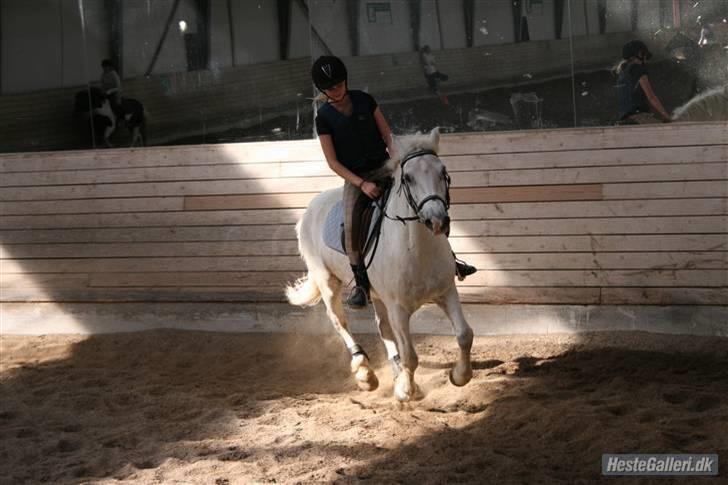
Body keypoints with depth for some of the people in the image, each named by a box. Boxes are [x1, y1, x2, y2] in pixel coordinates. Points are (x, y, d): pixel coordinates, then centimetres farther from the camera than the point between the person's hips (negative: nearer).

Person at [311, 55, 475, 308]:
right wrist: (362, 184, -18)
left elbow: (387, 134, 7)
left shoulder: (363, 100, 4)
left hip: (384, 167, 3)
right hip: (354, 177, -2)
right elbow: (333, 162, -7)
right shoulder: (324, 117, -4)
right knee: (350, 227, -25)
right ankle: (361, 282, -11)